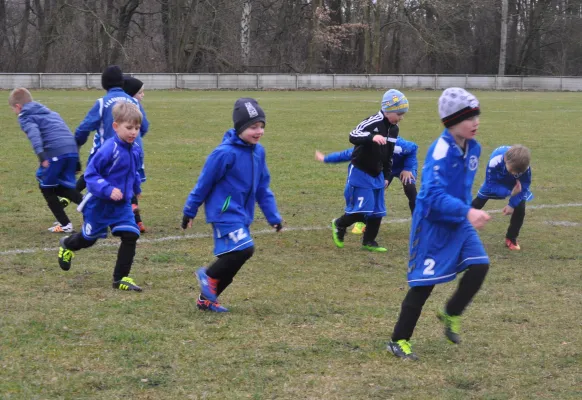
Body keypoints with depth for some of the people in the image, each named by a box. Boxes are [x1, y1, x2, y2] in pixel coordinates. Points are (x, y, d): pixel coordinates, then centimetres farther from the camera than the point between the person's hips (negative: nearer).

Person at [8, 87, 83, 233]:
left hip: (55, 151, -7)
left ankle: (65, 225, 8)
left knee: (46, 187, 11)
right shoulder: (49, 112, 32)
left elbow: (33, 132, -12)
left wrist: (40, 153, -26)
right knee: (62, 187, 17)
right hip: (72, 150, 7)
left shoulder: (25, 116, 8)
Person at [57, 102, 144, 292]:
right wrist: (108, 189, -34)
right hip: (99, 203, -5)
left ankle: (120, 278, 2)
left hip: (122, 204, 5)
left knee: (131, 236, -9)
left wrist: (136, 188, 23)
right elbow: (90, 174, -24)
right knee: (89, 238, 16)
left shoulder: (135, 150, -5)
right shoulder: (109, 149, -27)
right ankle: (67, 245, 50)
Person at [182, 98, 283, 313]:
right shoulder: (225, 153, -19)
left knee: (232, 258, 10)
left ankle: (207, 299, 24)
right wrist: (190, 211, -2)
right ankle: (210, 275, 2)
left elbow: (262, 188, 13)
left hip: (241, 215, 8)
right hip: (224, 213, -8)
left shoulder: (258, 151, 4)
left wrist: (273, 216, 10)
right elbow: (204, 183, -10)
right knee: (244, 249, -22)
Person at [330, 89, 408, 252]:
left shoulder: (394, 128, 6)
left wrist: (386, 176, 16)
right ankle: (339, 225, 15)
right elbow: (353, 136, -34)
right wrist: (372, 137, -50)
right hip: (360, 173, -8)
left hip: (377, 175, 8)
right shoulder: (373, 122, -20)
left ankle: (369, 241, 19)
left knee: (378, 210, 6)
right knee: (362, 210, -11)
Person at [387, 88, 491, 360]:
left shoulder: (473, 148, 0)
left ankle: (451, 314, 17)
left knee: (479, 266, -8)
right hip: (433, 224, -7)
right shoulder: (441, 151, -24)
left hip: (458, 224, 7)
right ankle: (399, 341, 13)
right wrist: (468, 212, -45)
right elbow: (434, 194, -35)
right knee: (424, 283, -1)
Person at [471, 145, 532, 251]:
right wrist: (510, 192, -47)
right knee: (478, 202, 3)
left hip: (517, 184, 1)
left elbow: (524, 187, -24)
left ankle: (511, 239, 6)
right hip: (495, 181, -1)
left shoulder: (524, 167, -40)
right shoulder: (495, 162, -45)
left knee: (520, 208, -13)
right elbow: (490, 185, -34)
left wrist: (512, 204, -29)